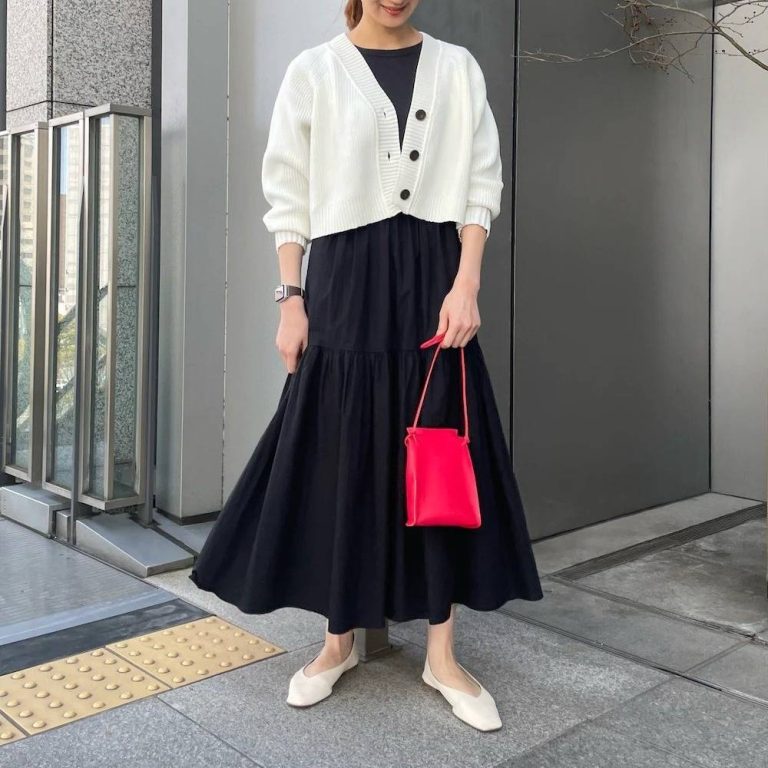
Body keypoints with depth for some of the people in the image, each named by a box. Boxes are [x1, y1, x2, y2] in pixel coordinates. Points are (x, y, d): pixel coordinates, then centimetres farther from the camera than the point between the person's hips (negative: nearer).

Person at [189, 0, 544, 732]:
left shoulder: (456, 67, 9)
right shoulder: (313, 70, 5)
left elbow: (480, 184, 5)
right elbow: (288, 196, 4)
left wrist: (466, 285, -7)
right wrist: (291, 298, -3)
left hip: (432, 276, 1)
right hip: (345, 280, -1)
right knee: (340, 459, 2)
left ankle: (441, 653, 13)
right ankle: (340, 637, 20)